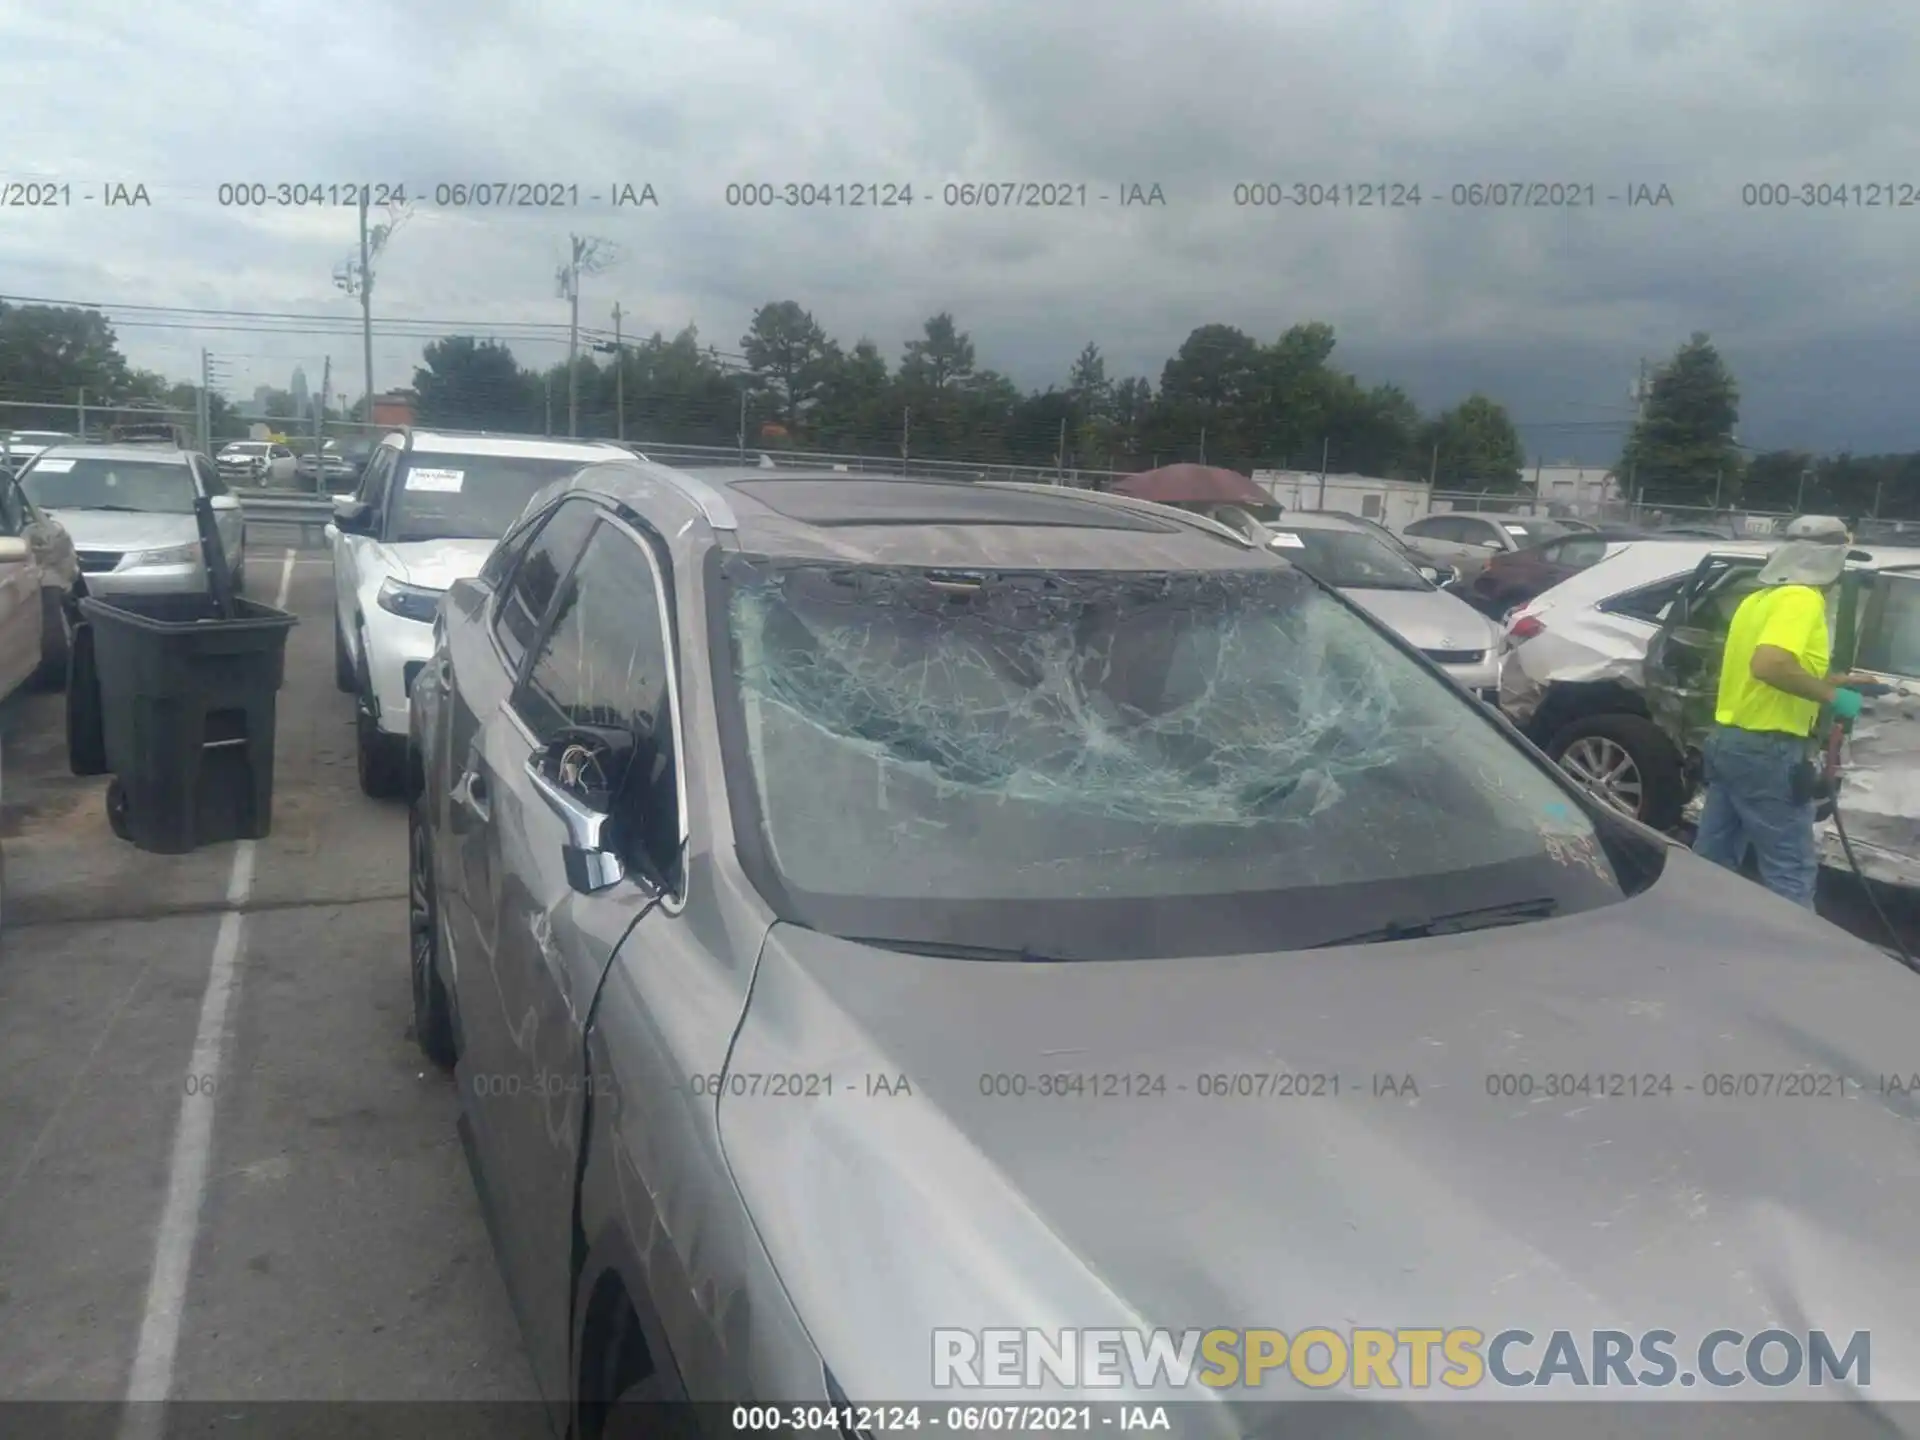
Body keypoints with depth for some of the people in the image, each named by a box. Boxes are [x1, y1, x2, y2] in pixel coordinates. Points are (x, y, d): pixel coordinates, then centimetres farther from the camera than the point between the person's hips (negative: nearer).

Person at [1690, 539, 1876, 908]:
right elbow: (1769, 665, -30)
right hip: (1767, 750, -9)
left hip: (1729, 739, 9)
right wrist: (1830, 695, -19)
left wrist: (1833, 681, 23)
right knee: (1791, 873, -2)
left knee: (1712, 861, 15)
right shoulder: (1801, 599, -14)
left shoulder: (1760, 599, 14)